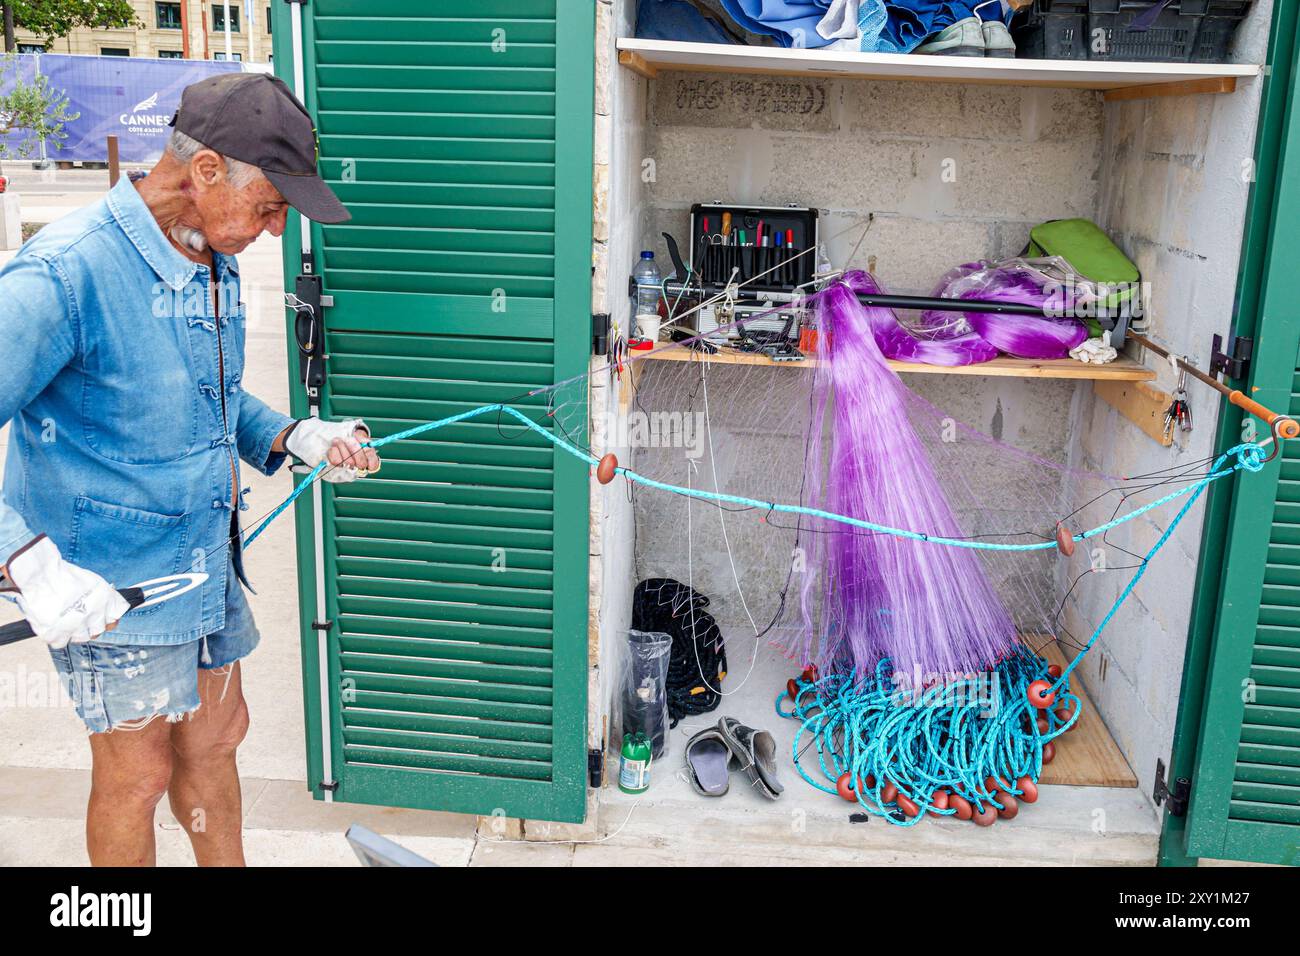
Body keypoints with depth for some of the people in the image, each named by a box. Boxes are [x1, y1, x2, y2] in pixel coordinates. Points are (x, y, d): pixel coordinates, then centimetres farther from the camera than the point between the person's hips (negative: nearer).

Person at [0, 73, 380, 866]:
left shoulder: (215, 261, 3)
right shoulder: (64, 275, -25)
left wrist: (295, 439, 1)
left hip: (208, 564, 8)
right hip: (109, 591, -8)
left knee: (216, 735, 22)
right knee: (138, 774, 10)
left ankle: (227, 866, 44)